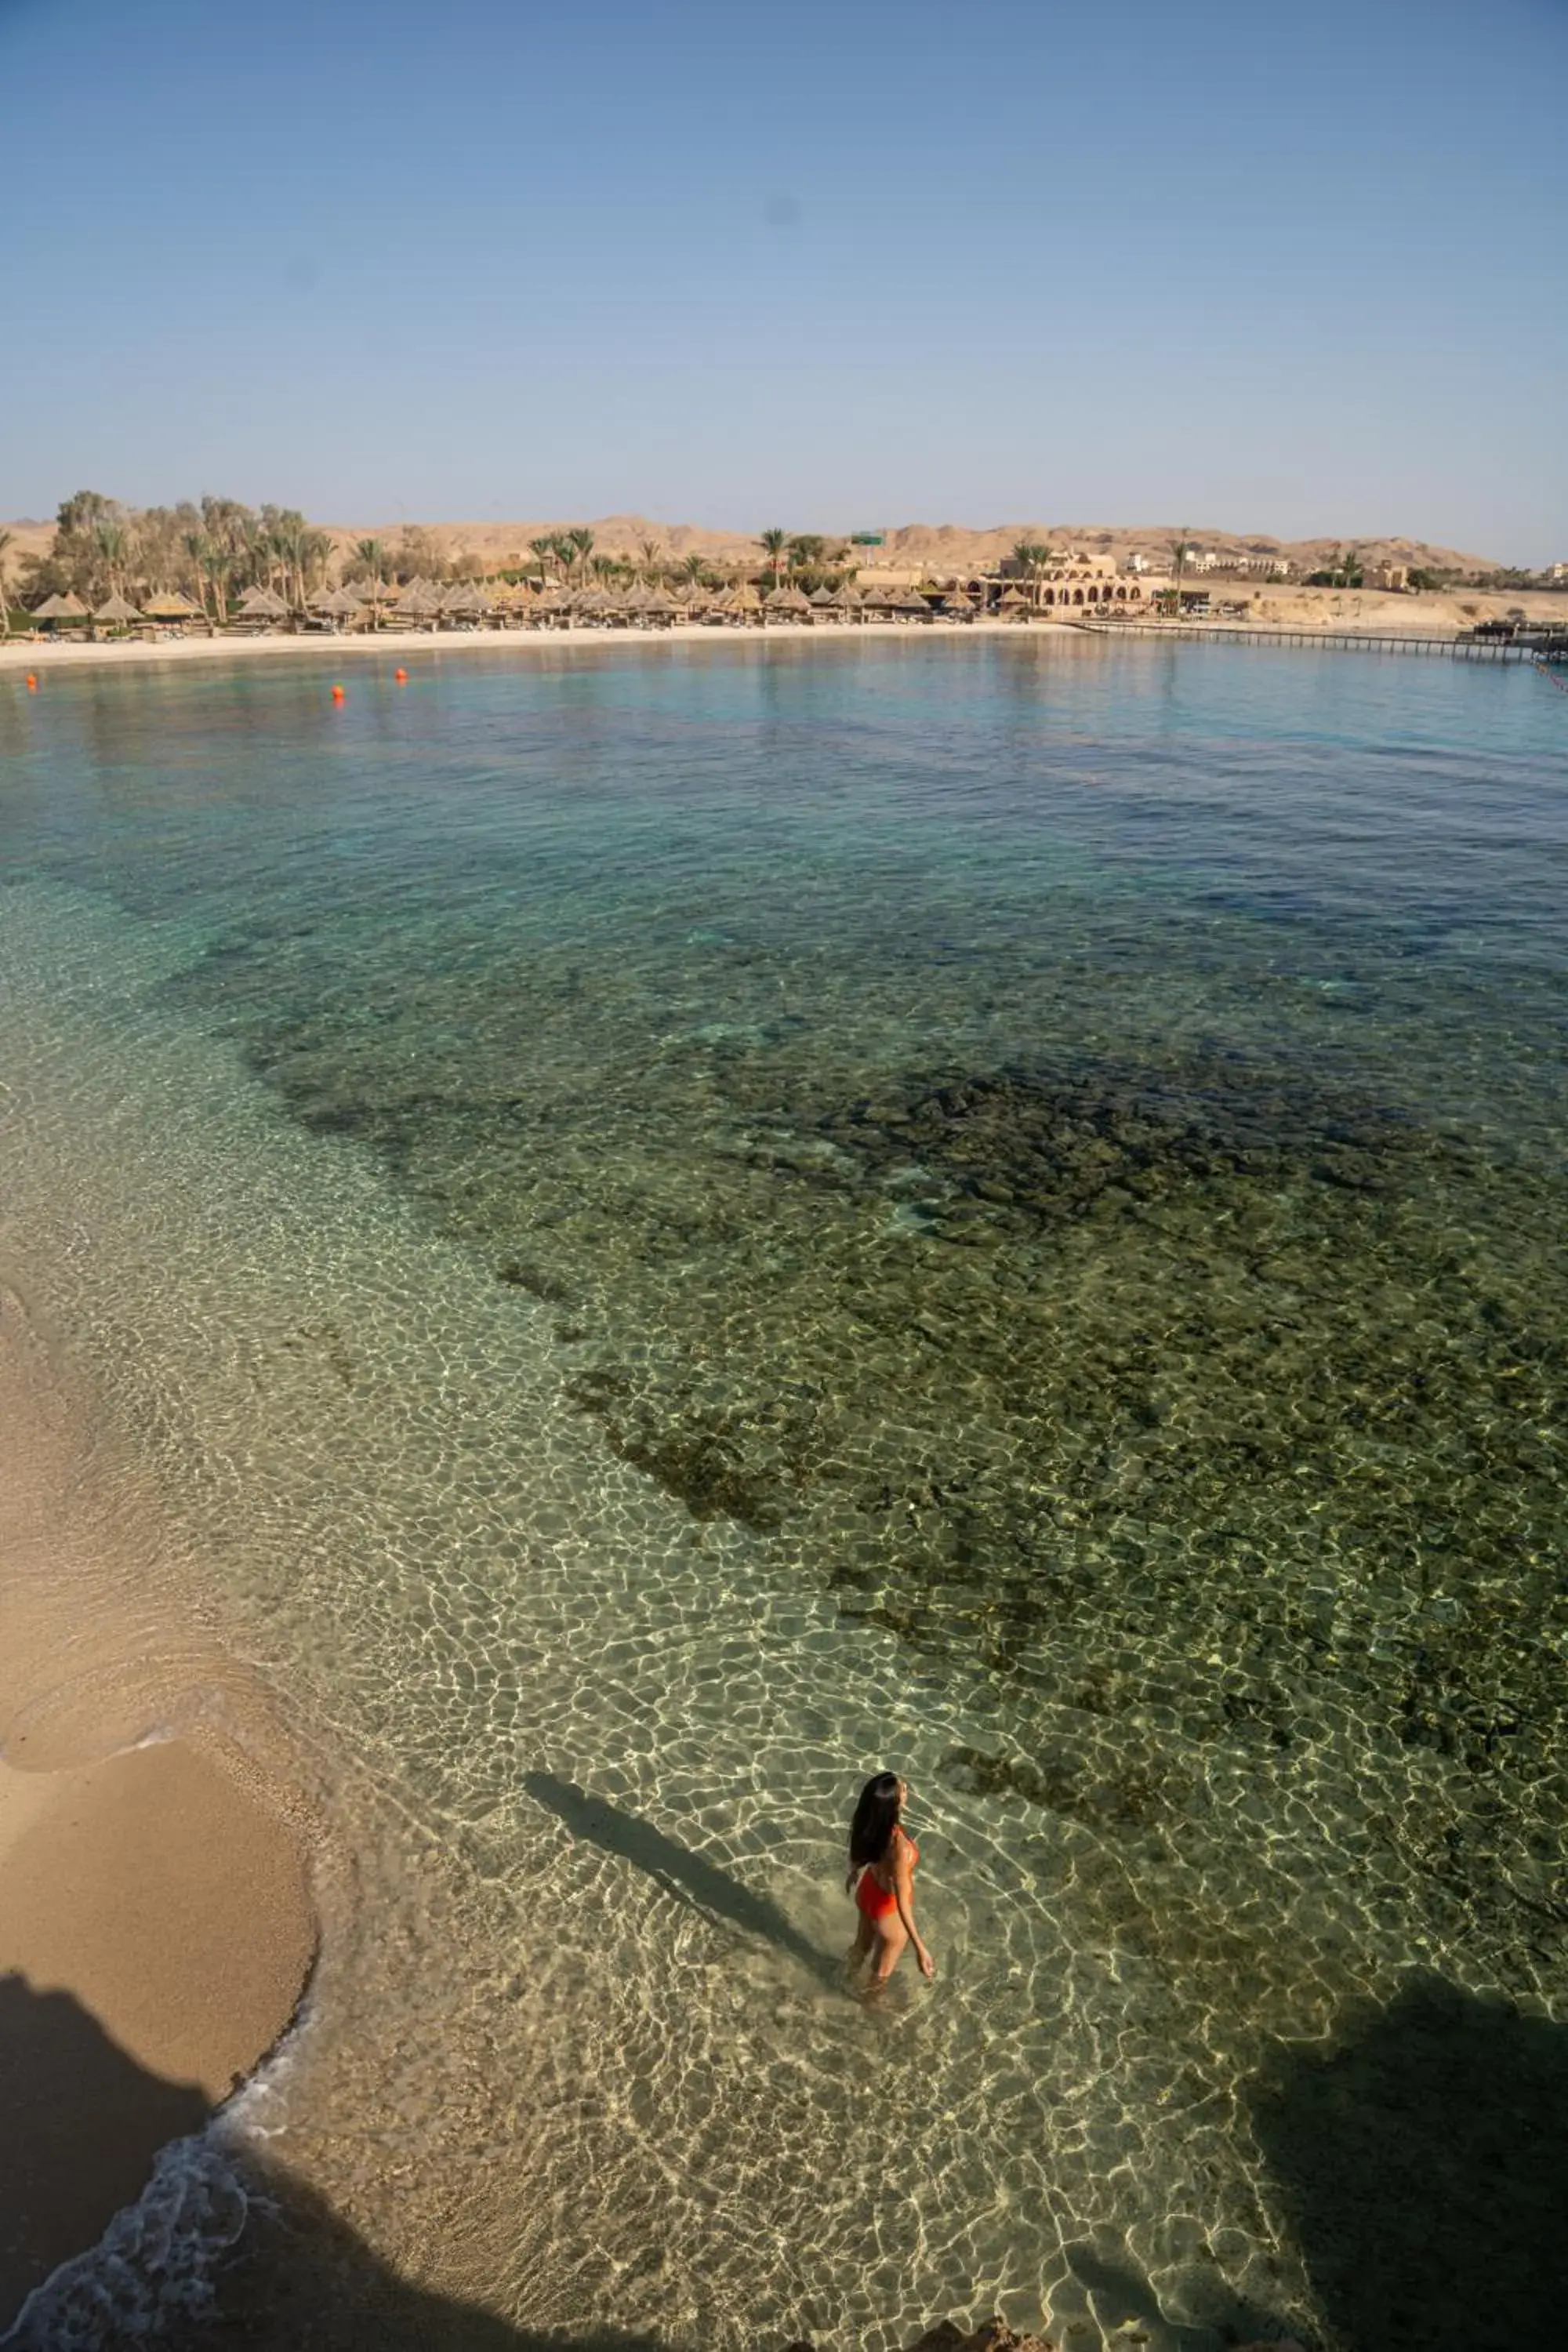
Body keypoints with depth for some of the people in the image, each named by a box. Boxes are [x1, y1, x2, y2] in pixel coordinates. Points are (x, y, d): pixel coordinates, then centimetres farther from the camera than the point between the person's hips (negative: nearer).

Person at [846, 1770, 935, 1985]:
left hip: (867, 1892, 6)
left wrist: (853, 1874, 20)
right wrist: (920, 1949, -28)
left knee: (861, 1946, 37)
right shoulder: (900, 1848, -44)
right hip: (890, 1911, -6)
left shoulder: (867, 1821, -23)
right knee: (881, 1973, 27)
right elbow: (902, 1903, -36)